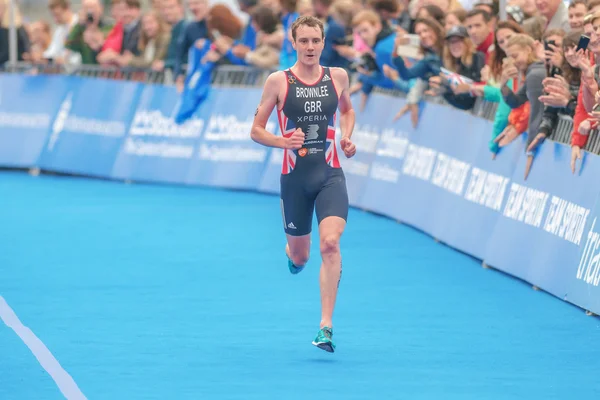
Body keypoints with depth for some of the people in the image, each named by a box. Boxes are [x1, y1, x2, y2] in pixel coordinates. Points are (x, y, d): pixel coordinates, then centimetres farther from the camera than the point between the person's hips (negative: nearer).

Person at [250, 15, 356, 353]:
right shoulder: (279, 81, -4)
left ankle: (326, 326, -18)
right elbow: (256, 130, 2)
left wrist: (347, 137, 6)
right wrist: (283, 142, -17)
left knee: (331, 243, -19)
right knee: (300, 256, 11)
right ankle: (292, 252, 52)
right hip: (295, 177, 0)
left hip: (330, 175, 0)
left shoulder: (338, 77, 3)